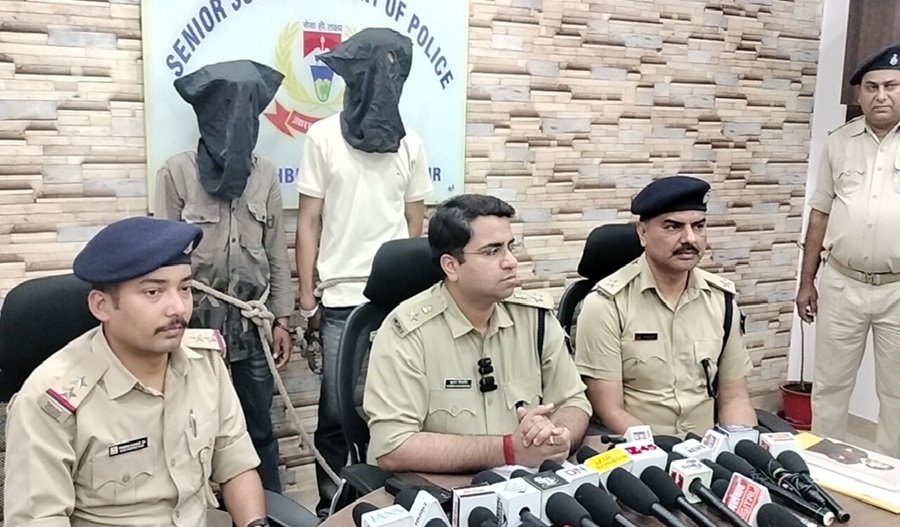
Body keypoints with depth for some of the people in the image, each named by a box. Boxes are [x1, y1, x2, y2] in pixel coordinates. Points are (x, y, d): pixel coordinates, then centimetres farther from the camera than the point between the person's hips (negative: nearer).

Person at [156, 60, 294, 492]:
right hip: (195, 321, -2)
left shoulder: (264, 173, 5)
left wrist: (281, 318, 5)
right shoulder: (177, 172, -5)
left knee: (259, 428, 12)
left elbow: (276, 252, 7)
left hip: (253, 322, 3)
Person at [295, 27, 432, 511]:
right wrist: (307, 299, -2)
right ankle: (331, 506, 20)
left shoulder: (410, 144, 9)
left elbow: (415, 225, 13)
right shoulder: (323, 137, 1)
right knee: (337, 411, 4)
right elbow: (308, 223, 2)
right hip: (342, 300, -2)